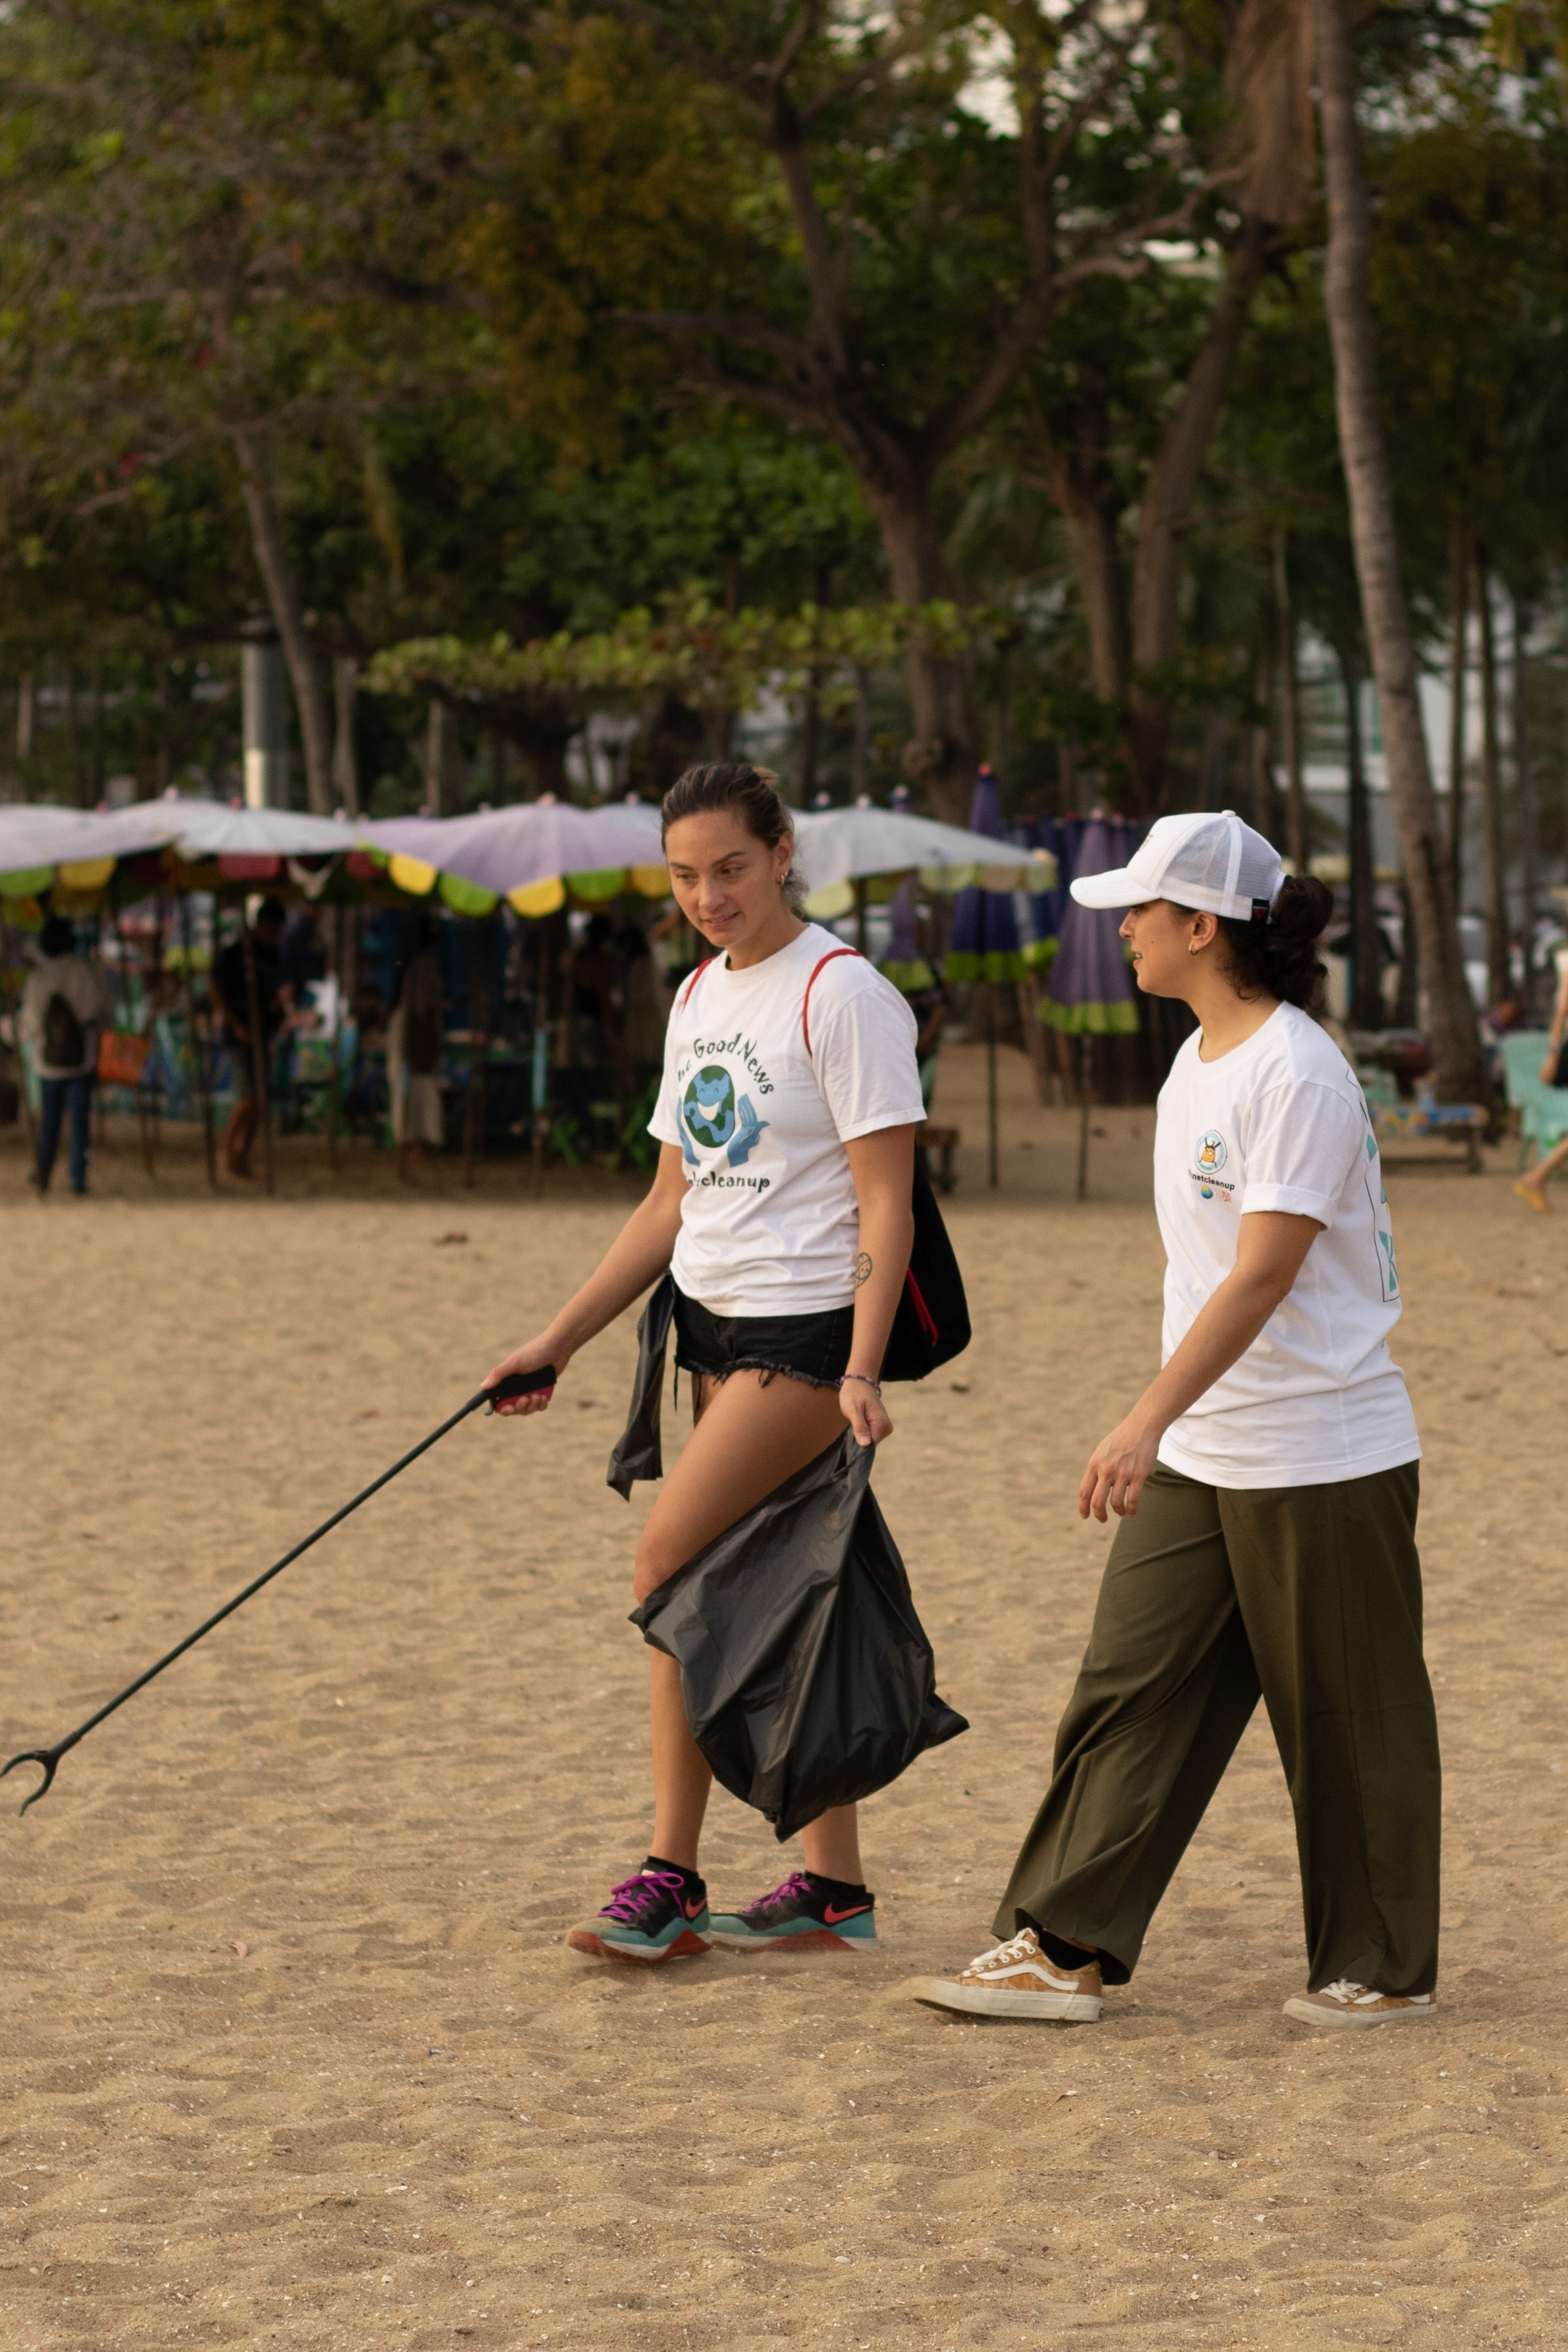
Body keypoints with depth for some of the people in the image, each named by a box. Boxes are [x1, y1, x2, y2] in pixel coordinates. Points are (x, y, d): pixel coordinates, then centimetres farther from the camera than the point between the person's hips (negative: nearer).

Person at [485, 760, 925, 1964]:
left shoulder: (843, 994, -11)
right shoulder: (699, 999, 14)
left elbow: (884, 1202, -15)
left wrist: (861, 1371, -24)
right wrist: (559, 1341, 16)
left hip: (808, 1325, -8)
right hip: (714, 1321, 9)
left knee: (671, 1557, -16)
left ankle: (669, 1881, -11)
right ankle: (835, 1887, 15)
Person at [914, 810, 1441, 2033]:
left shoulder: (1297, 1075, -18)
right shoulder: (1198, 1063, 11)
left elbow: (1263, 1272, -26)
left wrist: (1150, 1419, -32)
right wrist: (1163, 1430, 21)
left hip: (1325, 1460, -9)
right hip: (1200, 1460, 9)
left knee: (1347, 1720, 3)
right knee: (1131, 1690, 4)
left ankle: (1384, 1968, 16)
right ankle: (1065, 1948, 7)